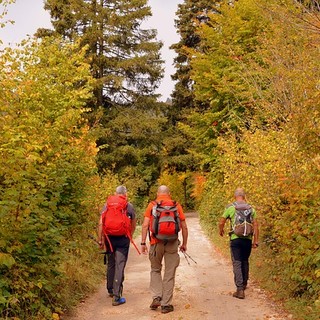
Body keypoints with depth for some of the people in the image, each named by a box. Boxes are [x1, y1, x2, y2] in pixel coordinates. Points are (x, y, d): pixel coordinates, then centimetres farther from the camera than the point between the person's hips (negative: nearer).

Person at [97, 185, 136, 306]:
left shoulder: (107, 205, 4)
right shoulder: (130, 207, 2)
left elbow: (101, 224, -3)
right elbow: (133, 225, 12)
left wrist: (100, 240, 0)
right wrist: (130, 237, 27)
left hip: (109, 238, 2)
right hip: (123, 239, -2)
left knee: (110, 265, 18)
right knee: (120, 266, -3)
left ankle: (110, 290, 33)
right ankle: (116, 297, -7)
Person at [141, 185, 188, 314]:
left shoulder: (152, 205, 5)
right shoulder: (177, 206, 7)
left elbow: (145, 225, -4)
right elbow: (184, 227, 6)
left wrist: (143, 243, -2)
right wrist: (184, 244, 15)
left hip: (156, 242, 0)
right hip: (172, 243, 0)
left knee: (155, 270, 20)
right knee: (169, 274, 7)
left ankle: (157, 297, 7)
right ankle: (166, 304, 11)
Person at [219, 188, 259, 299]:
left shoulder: (230, 207, -3)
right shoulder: (251, 208, 5)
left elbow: (221, 222, 2)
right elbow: (255, 225, 3)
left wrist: (221, 231, 23)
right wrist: (256, 240, 8)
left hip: (235, 239, -3)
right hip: (248, 239, 3)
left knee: (237, 263, -2)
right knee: (245, 262, 20)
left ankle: (240, 289, -8)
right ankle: (244, 284, 35)